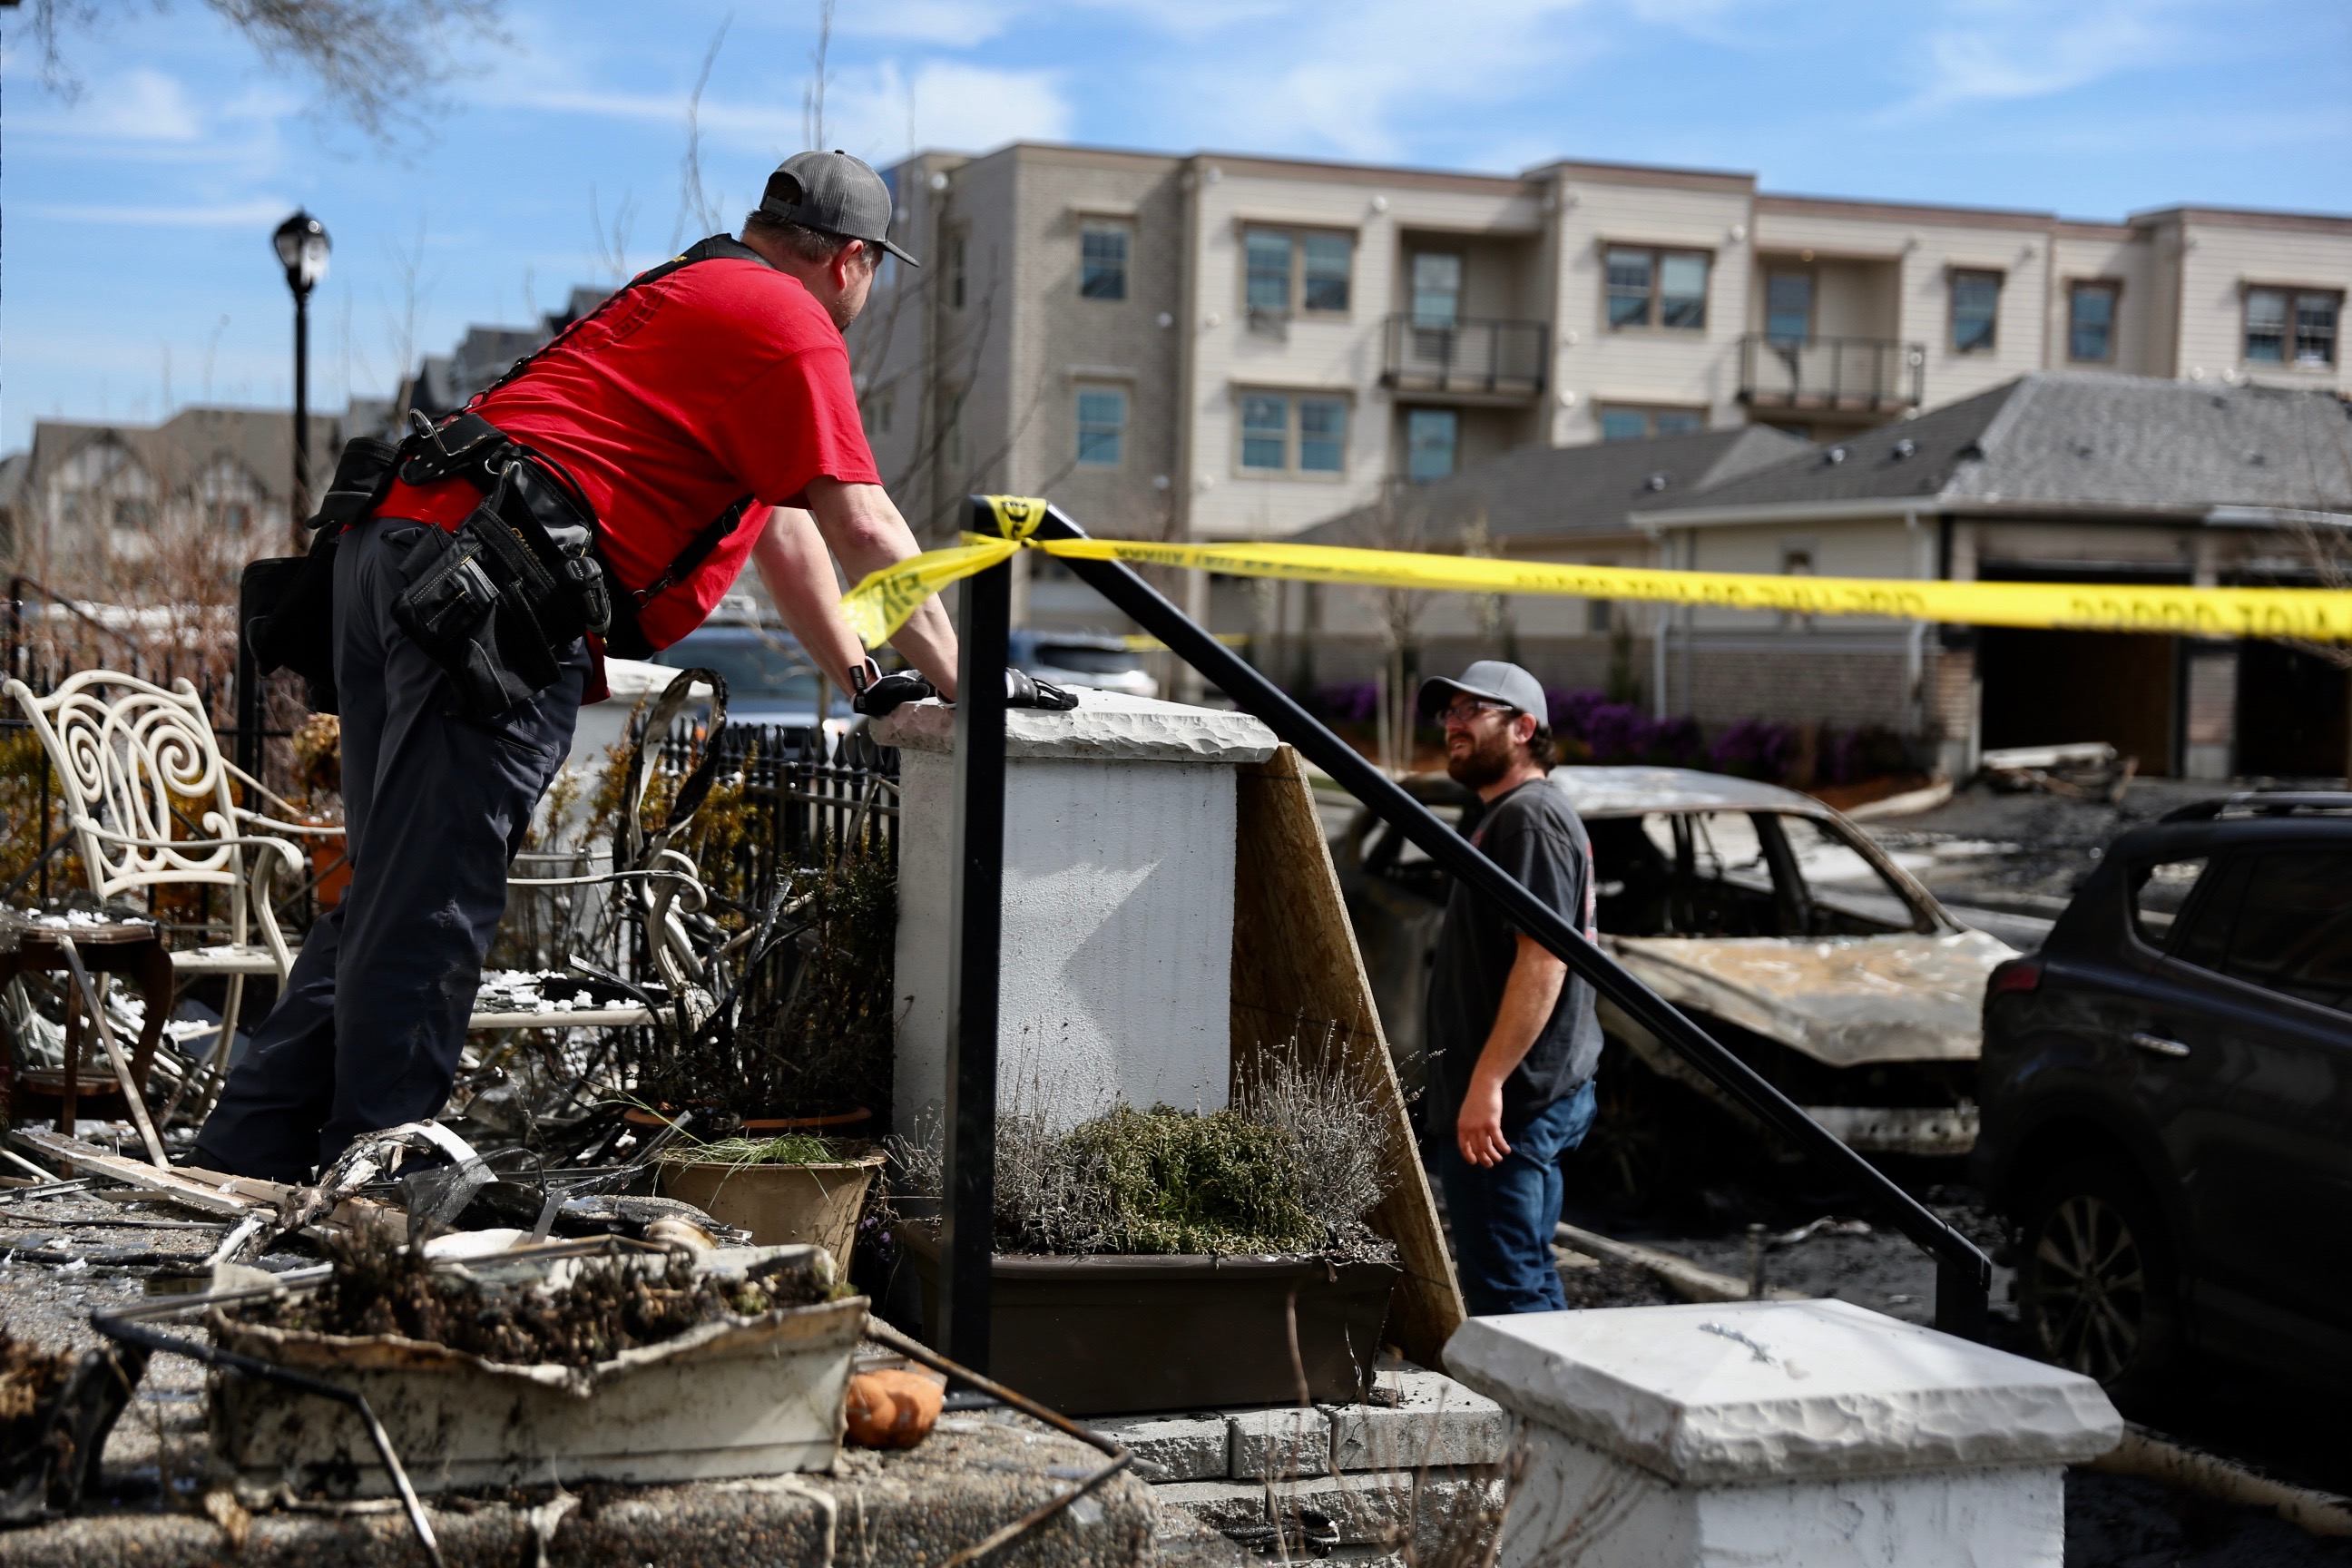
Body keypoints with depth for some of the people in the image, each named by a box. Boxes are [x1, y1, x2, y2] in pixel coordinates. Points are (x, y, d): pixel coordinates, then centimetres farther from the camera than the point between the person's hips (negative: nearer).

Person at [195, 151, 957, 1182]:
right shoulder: (786, 322, 1)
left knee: (388, 895, 13)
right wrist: (959, 681, 4)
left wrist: (864, 681, 37)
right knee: (425, 912, -8)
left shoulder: (691, 293, 32)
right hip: (493, 580, -10)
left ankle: (245, 1157, 14)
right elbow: (863, 530, -5)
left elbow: (782, 528, 37)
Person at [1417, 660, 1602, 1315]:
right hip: (1523, 1101, 11)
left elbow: (1544, 960, -22)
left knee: (1505, 1292, -10)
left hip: (1504, 1106, -11)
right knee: (1530, 1285, 14)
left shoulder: (1531, 817, -12)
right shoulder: (1503, 818, 22)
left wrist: (1487, 1083, -26)